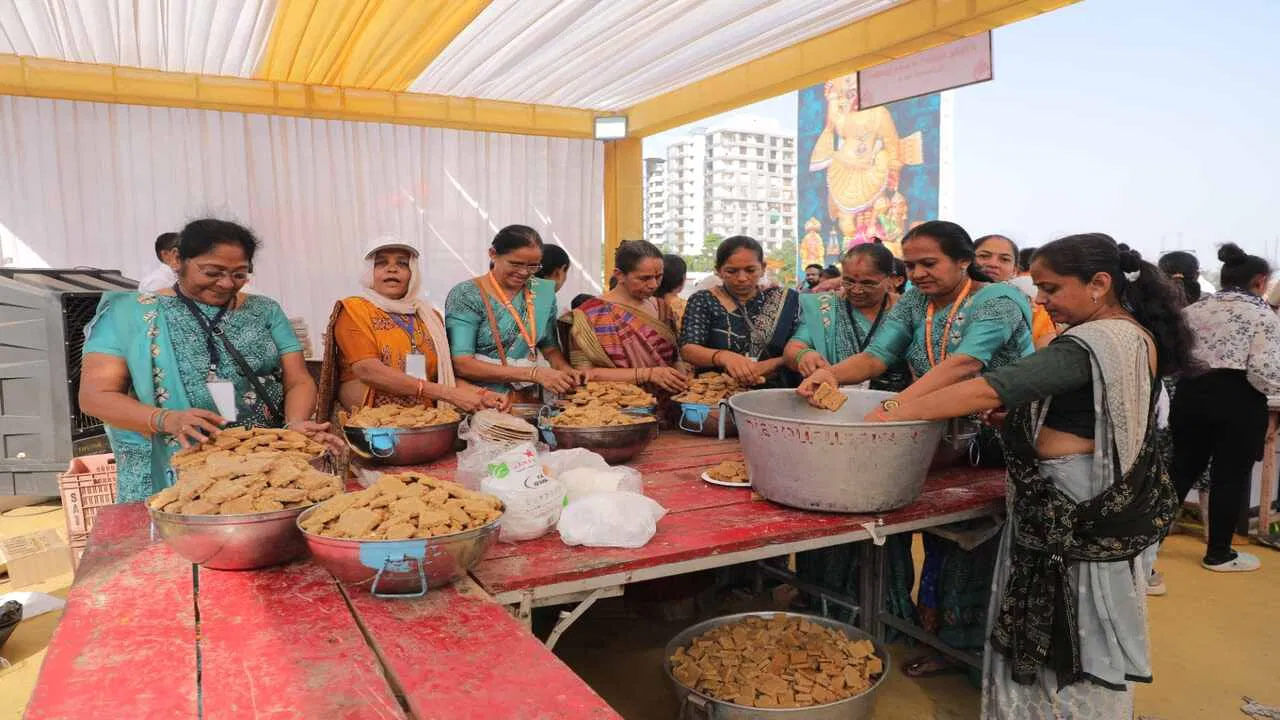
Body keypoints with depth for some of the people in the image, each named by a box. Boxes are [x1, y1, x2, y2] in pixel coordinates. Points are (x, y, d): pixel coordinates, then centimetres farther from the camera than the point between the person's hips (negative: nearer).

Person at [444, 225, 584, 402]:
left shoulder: (543, 291, 6)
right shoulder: (466, 295, -8)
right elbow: (461, 364, -16)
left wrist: (564, 368, -8)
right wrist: (532, 373, -22)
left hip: (531, 401, 4)